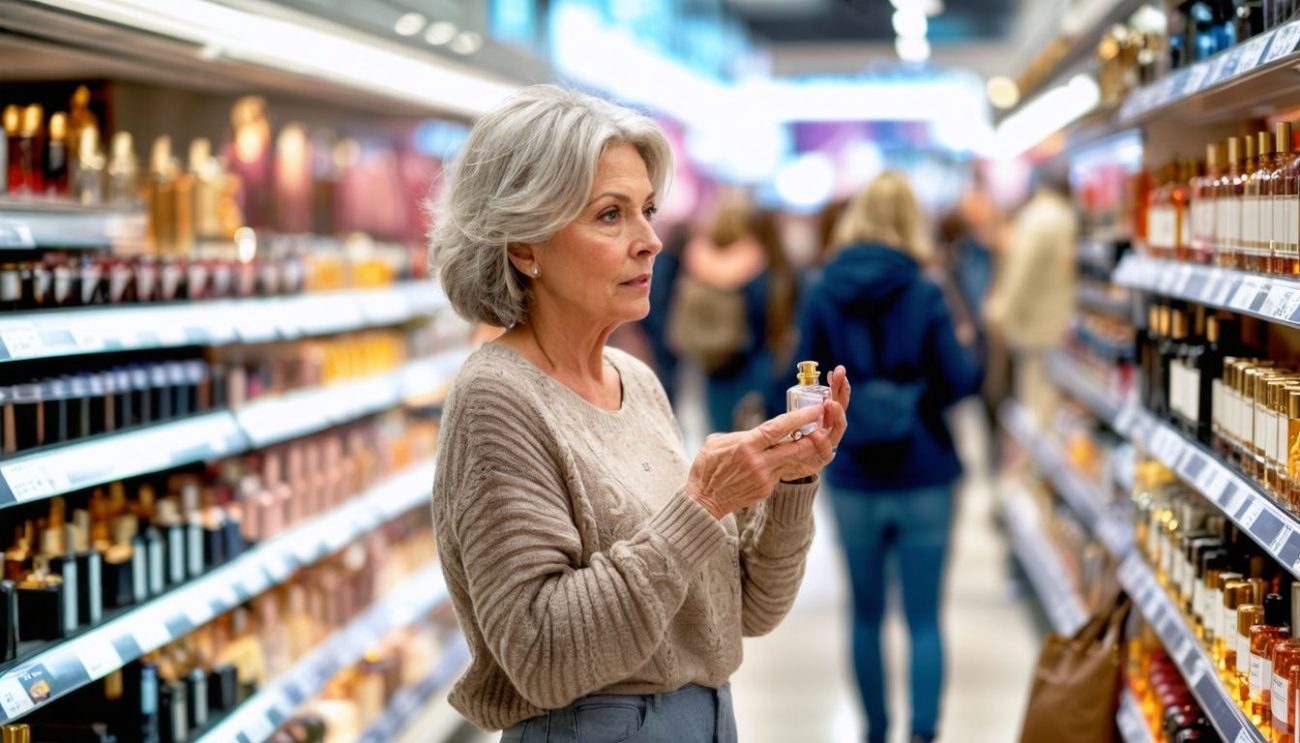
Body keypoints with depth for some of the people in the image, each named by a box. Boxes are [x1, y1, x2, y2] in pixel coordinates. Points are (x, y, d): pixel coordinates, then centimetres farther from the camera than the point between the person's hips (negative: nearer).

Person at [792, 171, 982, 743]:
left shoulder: (822, 296, -3)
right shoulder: (923, 294, -8)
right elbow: (961, 381, -8)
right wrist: (968, 349, 12)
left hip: (852, 479, 2)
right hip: (922, 477, -2)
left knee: (866, 614, 16)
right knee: (924, 618, 3)